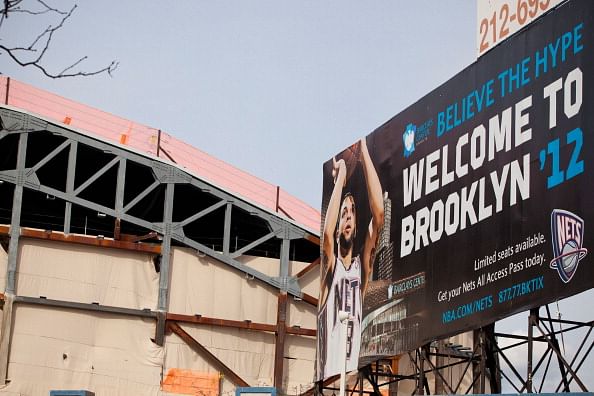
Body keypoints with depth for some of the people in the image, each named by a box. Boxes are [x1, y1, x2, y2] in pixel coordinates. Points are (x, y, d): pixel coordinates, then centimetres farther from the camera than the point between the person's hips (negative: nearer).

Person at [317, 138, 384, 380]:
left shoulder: (362, 266, 11)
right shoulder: (331, 265, 5)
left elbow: (378, 214, -1)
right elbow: (327, 234, -19)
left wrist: (364, 153, -2)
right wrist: (340, 179, -11)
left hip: (355, 371, 2)